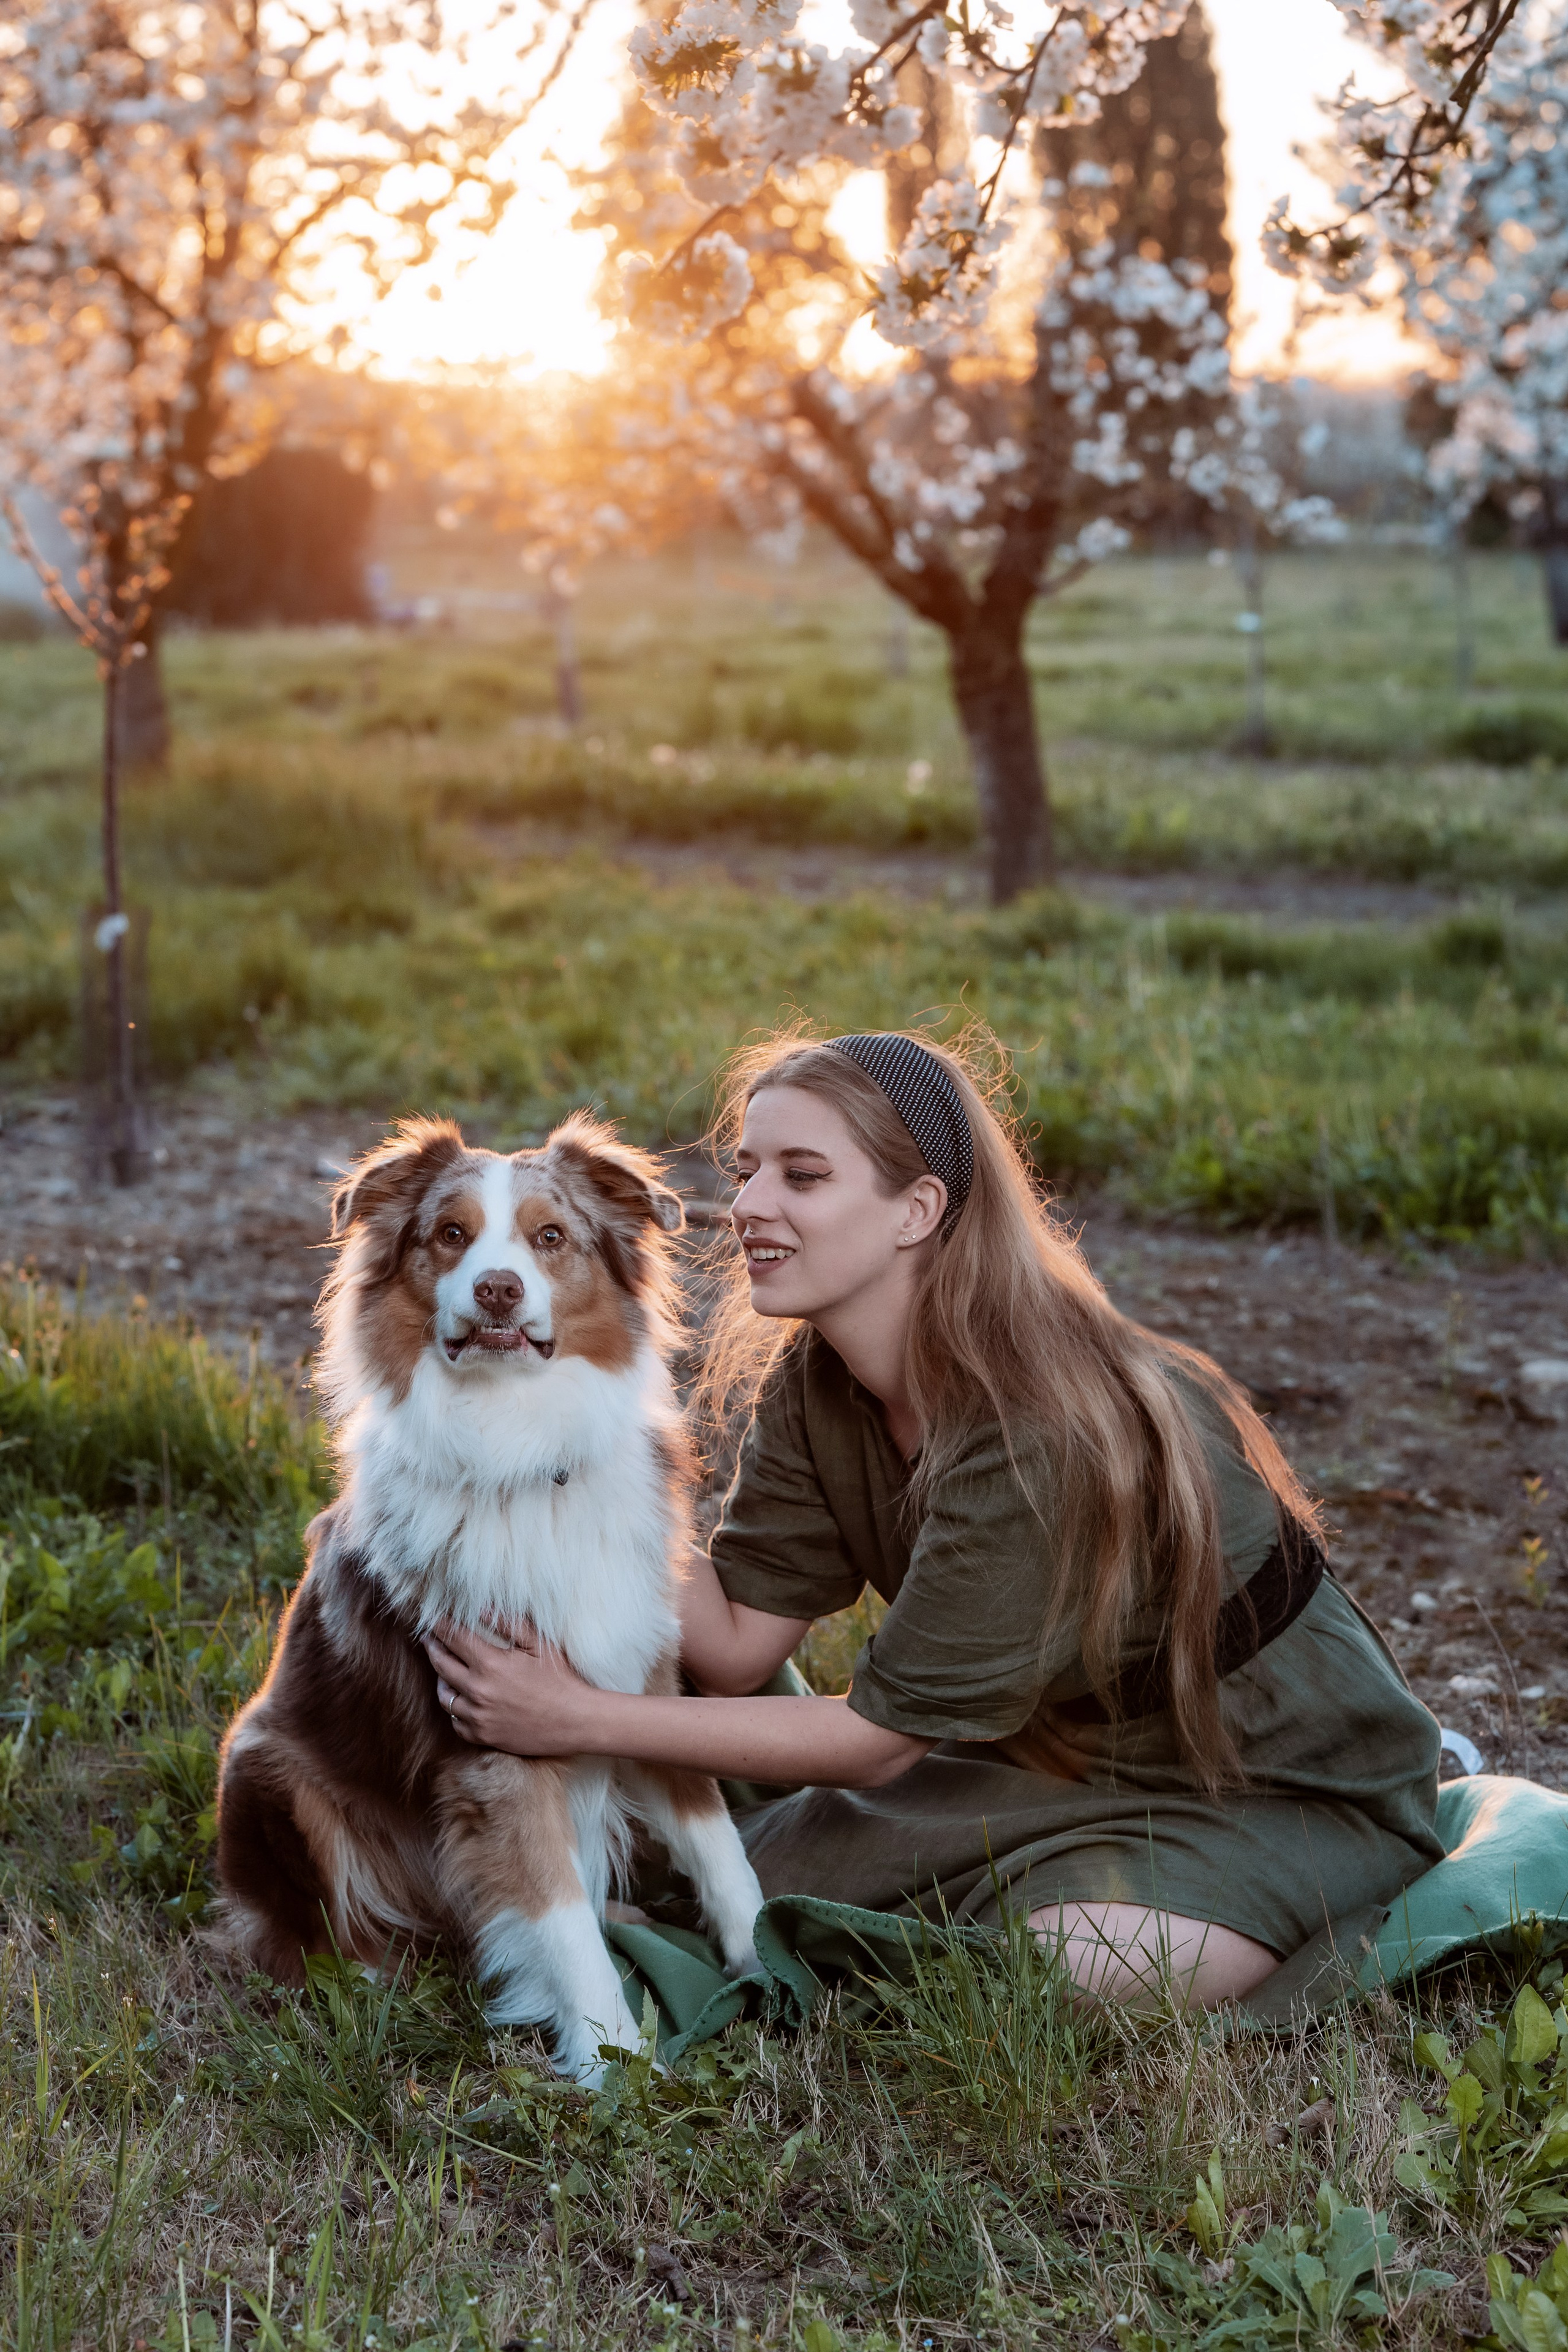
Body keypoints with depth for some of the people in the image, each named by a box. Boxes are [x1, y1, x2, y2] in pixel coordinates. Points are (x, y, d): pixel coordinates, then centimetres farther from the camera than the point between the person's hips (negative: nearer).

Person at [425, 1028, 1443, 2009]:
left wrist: (585, 1721, -26)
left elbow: (879, 1735, -26)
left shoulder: (1041, 1433, -33)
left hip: (1288, 1784, -8)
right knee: (753, 1874, -2)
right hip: (1076, 1748, 8)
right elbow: (734, 1645, -12)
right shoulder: (816, 1386, -7)